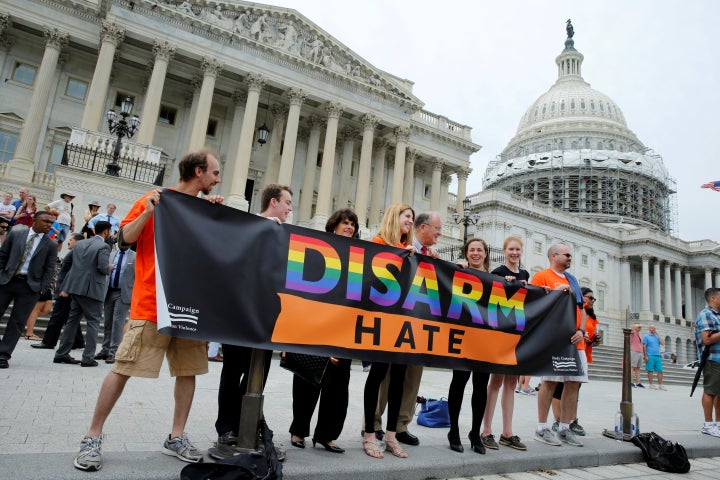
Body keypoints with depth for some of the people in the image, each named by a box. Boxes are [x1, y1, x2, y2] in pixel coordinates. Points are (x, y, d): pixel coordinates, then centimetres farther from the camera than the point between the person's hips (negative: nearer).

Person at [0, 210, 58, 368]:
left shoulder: (51, 245, 2)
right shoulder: (16, 234, 6)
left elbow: (49, 269, 2)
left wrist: (43, 289, -6)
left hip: (30, 286, -1)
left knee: (18, 321, 1)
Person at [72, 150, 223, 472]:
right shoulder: (155, 199, -1)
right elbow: (125, 240, -4)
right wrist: (147, 213, -19)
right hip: (151, 303, -5)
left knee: (188, 369, 6)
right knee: (123, 368, 0)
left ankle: (176, 437, 19)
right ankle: (92, 437, 17)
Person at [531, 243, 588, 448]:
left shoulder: (572, 280, 22)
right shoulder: (542, 276, -1)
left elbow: (581, 308, 20)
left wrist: (581, 331, 6)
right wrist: (555, 292, -14)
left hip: (575, 340, 7)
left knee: (574, 383, 7)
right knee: (550, 382, -6)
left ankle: (565, 428, 17)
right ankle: (542, 429, 4)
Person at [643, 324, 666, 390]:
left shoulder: (657, 337, 18)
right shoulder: (646, 337, 5)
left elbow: (663, 344, 3)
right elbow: (644, 347, -2)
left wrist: (658, 335, 1)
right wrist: (645, 356, -12)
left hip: (658, 356, 5)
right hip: (650, 356, -5)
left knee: (660, 370, 1)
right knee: (650, 370, -4)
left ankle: (660, 385, 6)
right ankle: (651, 384, 0)